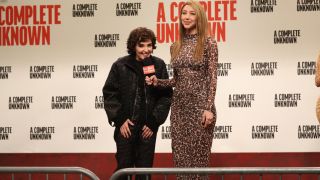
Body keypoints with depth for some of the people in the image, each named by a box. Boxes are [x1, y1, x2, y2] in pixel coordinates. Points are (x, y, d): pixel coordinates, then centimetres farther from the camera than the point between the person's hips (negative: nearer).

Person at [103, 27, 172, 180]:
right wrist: (119, 120, -7)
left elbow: (166, 96, 2)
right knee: (124, 166, 0)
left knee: (145, 168, 5)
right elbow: (109, 94, 0)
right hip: (125, 126, -1)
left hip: (148, 127, 1)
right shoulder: (120, 66, -2)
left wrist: (154, 121, -4)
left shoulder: (159, 65, 1)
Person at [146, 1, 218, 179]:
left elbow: (212, 77, -8)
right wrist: (157, 81, 0)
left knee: (199, 155, -3)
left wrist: (209, 108, -14)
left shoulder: (208, 43, -4)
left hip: (200, 105, -5)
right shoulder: (176, 46, 11)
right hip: (179, 106, 5)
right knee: (180, 156, 4)